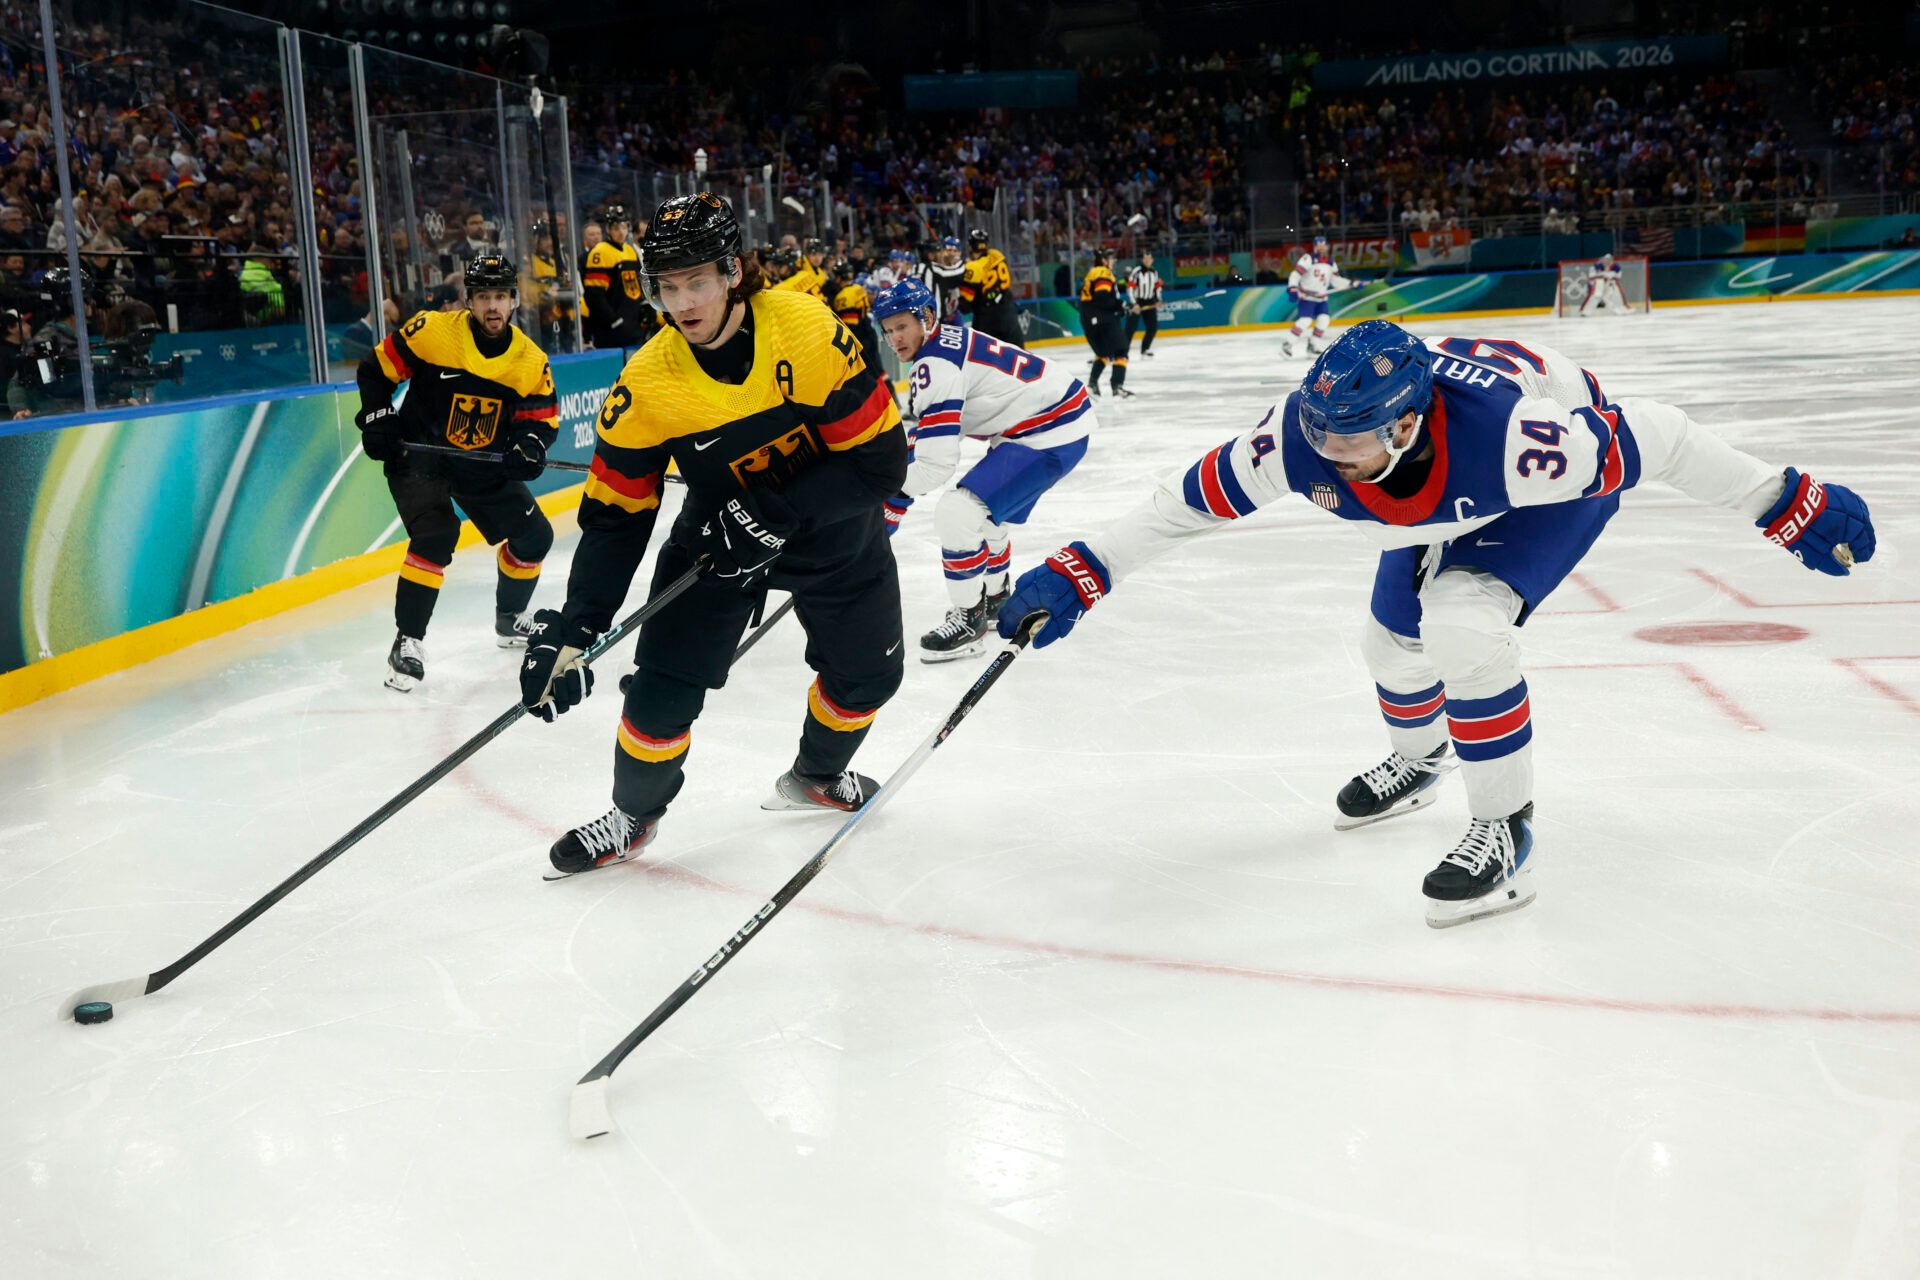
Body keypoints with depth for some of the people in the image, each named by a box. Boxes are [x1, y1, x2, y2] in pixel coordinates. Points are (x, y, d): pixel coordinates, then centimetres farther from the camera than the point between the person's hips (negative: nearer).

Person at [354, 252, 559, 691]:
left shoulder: (532, 361, -7)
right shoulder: (431, 331, -16)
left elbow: (542, 416, -1)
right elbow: (376, 368, -6)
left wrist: (531, 446, -21)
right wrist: (377, 419, -14)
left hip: (484, 465, 5)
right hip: (418, 455, -5)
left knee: (534, 536, 7)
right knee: (435, 535, -26)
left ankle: (509, 620, 32)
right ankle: (407, 641, -16)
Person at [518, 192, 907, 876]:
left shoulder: (810, 332, -30)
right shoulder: (647, 383, -22)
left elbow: (882, 459, -26)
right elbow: (614, 516, -16)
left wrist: (776, 513, -35)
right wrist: (574, 627, -26)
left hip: (835, 530, 0)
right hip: (719, 529, 0)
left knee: (868, 672, 12)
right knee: (664, 682, -9)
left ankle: (816, 776, 43)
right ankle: (633, 813, 19)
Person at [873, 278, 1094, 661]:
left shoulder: (935, 364, -21)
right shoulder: (949, 341, 9)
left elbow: (937, 461, -25)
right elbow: (925, 439, 17)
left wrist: (891, 500, -14)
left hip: (1051, 434, -11)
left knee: (957, 512, -17)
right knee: (985, 513, 27)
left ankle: (969, 618, -3)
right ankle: (995, 600, 47)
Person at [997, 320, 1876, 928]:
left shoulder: (1517, 435, -45)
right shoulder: (1301, 434, -33)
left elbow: (1654, 440, -34)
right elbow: (1195, 496, -22)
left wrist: (1788, 505, -27)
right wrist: (1081, 574, -24)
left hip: (1554, 484, -5)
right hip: (1440, 511, 6)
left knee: (1462, 621, -28)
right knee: (1394, 639, 14)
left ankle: (1504, 832, -9)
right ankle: (1417, 760, 50)